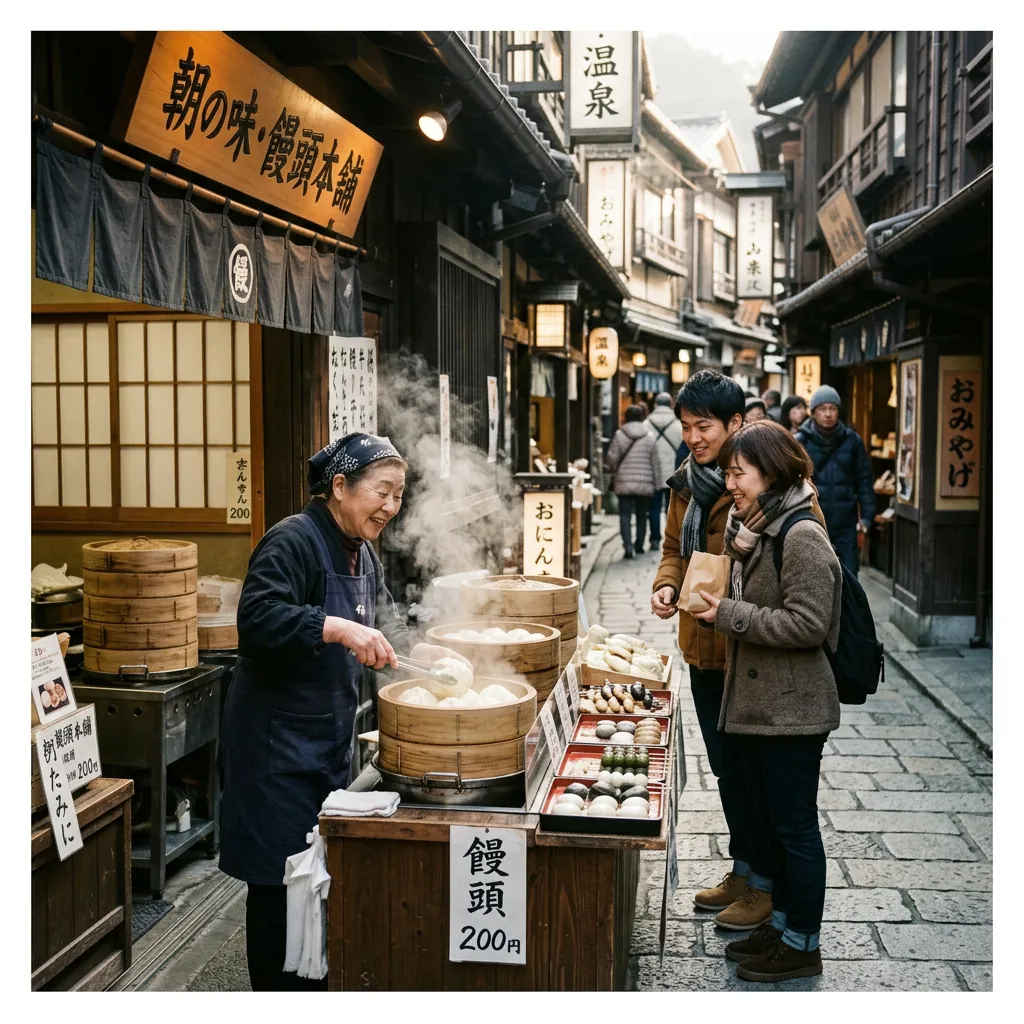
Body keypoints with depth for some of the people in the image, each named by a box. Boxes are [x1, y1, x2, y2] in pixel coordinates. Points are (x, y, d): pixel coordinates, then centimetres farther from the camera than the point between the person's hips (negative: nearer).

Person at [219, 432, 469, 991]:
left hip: (330, 737, 9)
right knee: (282, 881, -1)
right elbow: (258, 619, -30)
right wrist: (337, 628, -36)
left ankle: (319, 981, 32)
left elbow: (382, 624, 21)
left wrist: (424, 652, 4)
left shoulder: (362, 552, 12)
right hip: (278, 741, -9)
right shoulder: (293, 541, -17)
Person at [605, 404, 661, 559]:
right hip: (645, 484, 2)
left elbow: (611, 458, -2)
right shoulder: (649, 436, 2)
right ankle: (639, 546, 22)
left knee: (625, 515, 1)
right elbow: (655, 462, 3)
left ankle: (628, 547, -12)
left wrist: (613, 469, 20)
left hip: (624, 483, -2)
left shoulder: (619, 435, -3)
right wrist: (656, 483, 10)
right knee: (641, 516, 14)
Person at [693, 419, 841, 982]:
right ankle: (781, 920, 34)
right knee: (768, 817, 19)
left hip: (792, 709, -10)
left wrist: (731, 615, -20)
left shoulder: (802, 537, -19)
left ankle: (802, 945, 17)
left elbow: (808, 624, -24)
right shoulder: (756, 530, 11)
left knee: (794, 825, 3)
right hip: (757, 702, 10)